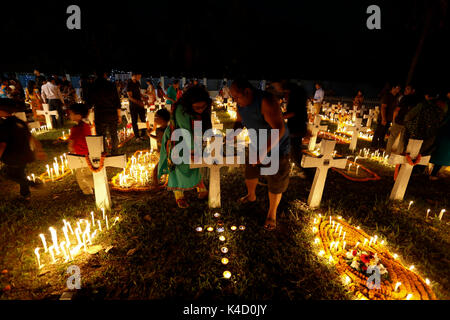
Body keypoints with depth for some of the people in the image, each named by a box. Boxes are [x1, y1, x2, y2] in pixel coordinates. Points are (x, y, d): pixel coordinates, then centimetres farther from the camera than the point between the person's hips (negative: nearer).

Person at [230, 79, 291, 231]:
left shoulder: (266, 101, -31)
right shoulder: (241, 104, -7)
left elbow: (279, 129, -35)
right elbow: (239, 121, 11)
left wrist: (264, 151, -41)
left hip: (276, 147, -7)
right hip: (257, 145, 7)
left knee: (275, 184, 5)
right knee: (250, 173, 24)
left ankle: (272, 213, 29)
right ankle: (251, 196, 54)